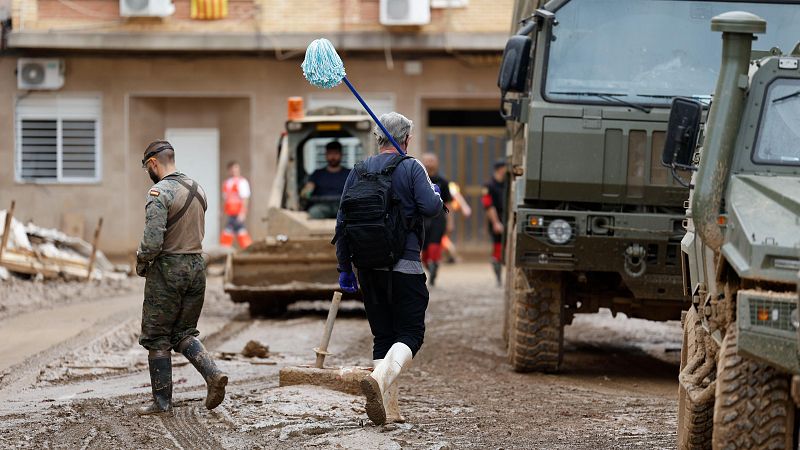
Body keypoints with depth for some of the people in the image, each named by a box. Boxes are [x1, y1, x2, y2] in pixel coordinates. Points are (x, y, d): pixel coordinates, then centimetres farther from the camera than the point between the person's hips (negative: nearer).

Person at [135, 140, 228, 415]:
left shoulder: (159, 192, -15)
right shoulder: (197, 189, 10)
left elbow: (153, 241, -22)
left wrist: (141, 262, -3)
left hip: (168, 270, -7)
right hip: (197, 266, 7)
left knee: (157, 338, 4)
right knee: (184, 333, 16)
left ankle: (162, 401, 7)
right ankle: (213, 374, -6)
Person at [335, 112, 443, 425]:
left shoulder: (358, 172, 10)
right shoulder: (411, 167, -4)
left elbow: (341, 223, 9)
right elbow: (430, 208, -14)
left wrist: (344, 268, 14)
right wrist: (436, 194, 10)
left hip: (368, 268, 5)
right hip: (404, 267, -5)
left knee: (382, 336, 12)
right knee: (410, 333, -2)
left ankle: (388, 407, 5)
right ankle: (380, 378, -30)